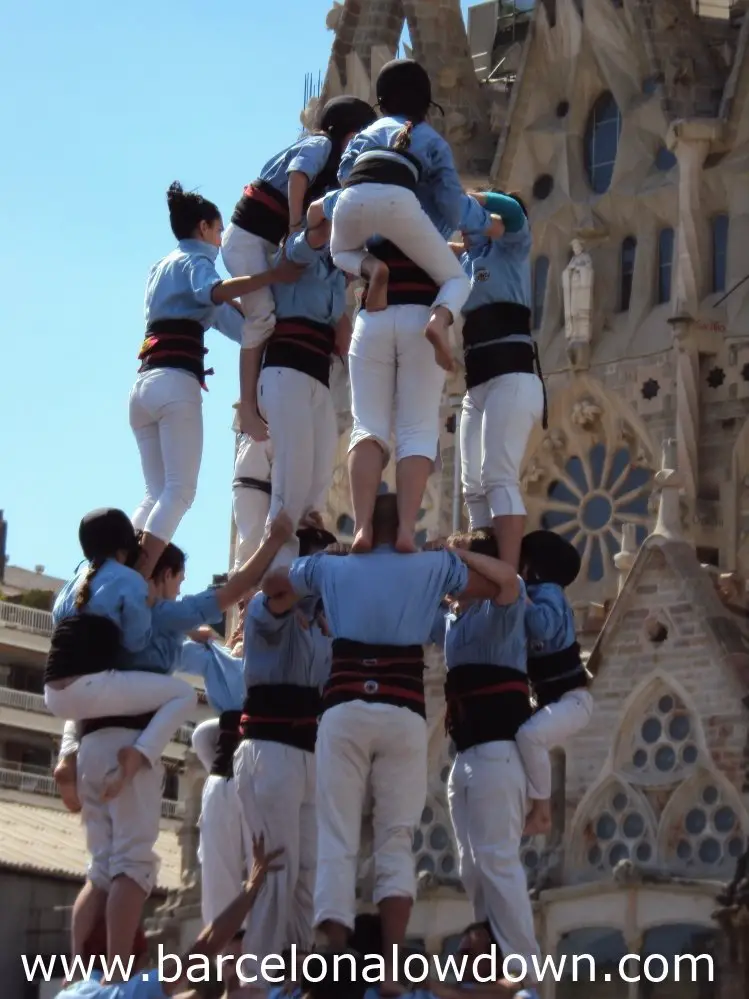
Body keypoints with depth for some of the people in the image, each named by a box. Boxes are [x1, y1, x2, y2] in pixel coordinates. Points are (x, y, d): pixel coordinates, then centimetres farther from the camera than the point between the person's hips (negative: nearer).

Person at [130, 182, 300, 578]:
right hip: (176, 382, -8)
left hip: (143, 385, 8)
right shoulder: (195, 259, 4)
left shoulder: (162, 267, 29)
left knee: (157, 493, 10)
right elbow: (213, 291, -20)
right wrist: (274, 275, -25)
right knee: (180, 491, -12)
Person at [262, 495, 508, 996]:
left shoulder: (332, 566, 13)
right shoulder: (433, 567, 9)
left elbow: (271, 584, 30)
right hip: (404, 715, 0)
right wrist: (454, 553, 27)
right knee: (397, 842, 3)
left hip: (344, 711, 0)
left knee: (337, 842, -2)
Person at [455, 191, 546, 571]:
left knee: (498, 478, -19)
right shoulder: (462, 260, 23)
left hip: (511, 376, -8)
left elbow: (512, 210, -18)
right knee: (474, 488, 4)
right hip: (476, 385, 8)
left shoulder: (509, 247, 3)